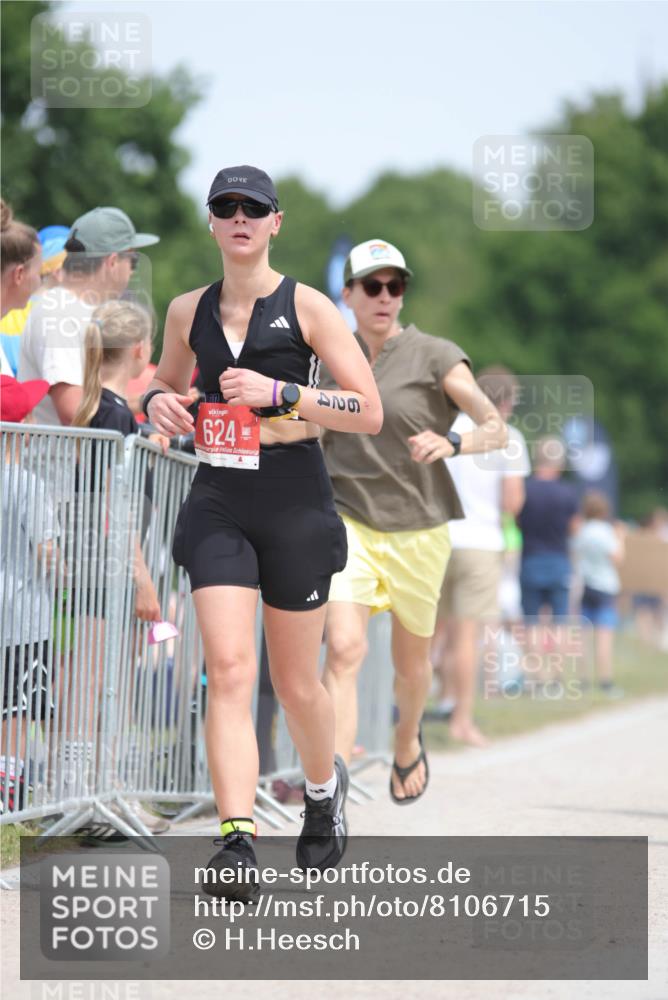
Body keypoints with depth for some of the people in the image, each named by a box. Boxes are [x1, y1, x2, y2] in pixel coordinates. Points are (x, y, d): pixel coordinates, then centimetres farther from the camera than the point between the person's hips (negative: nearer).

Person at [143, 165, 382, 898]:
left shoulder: (306, 307, -4)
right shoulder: (189, 312, 7)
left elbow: (369, 413, -8)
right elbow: (167, 382, 25)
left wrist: (279, 391, -19)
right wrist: (158, 402, 1)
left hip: (295, 503, -2)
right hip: (217, 505, 2)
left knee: (294, 685, 9)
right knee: (228, 670, -15)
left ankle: (323, 784, 40)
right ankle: (237, 840, -22)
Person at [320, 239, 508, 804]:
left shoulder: (434, 357, -6)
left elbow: (497, 429, -11)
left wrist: (453, 443, -29)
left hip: (417, 529, -1)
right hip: (348, 522, 1)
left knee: (411, 660, 15)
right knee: (345, 650, -19)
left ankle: (408, 743, 48)